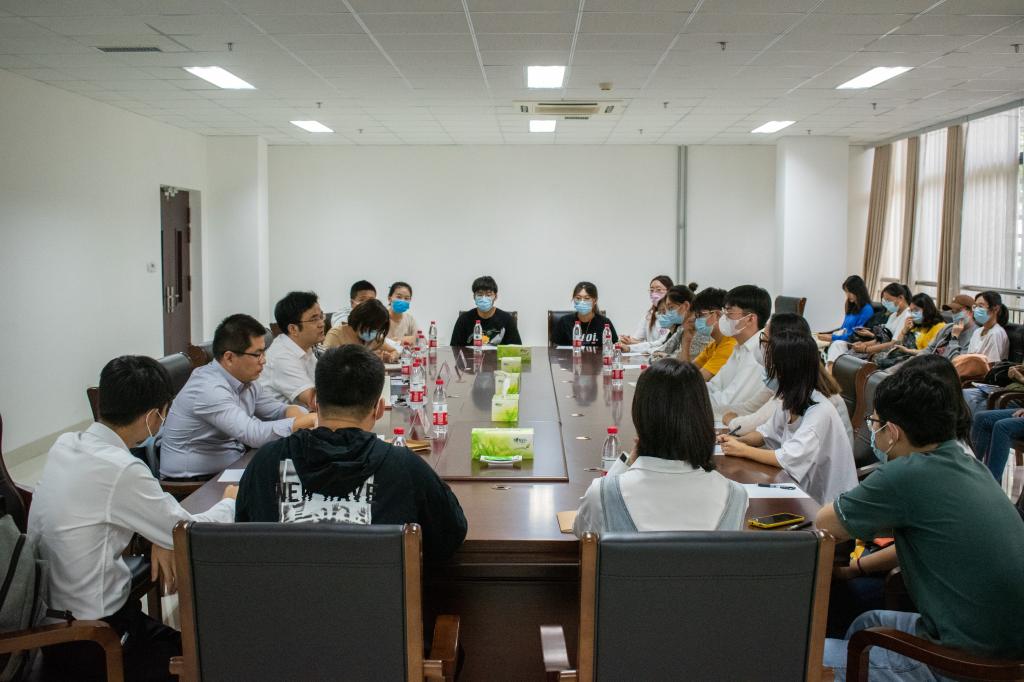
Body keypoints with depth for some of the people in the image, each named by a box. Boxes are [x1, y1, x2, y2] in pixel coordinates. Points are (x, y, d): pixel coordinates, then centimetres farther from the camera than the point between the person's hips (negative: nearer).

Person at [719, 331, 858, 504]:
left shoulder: (820, 412, -24)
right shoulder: (791, 402, 1)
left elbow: (788, 459, -30)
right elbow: (767, 432, 16)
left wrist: (743, 450, -18)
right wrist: (740, 440, -4)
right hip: (799, 488, 7)